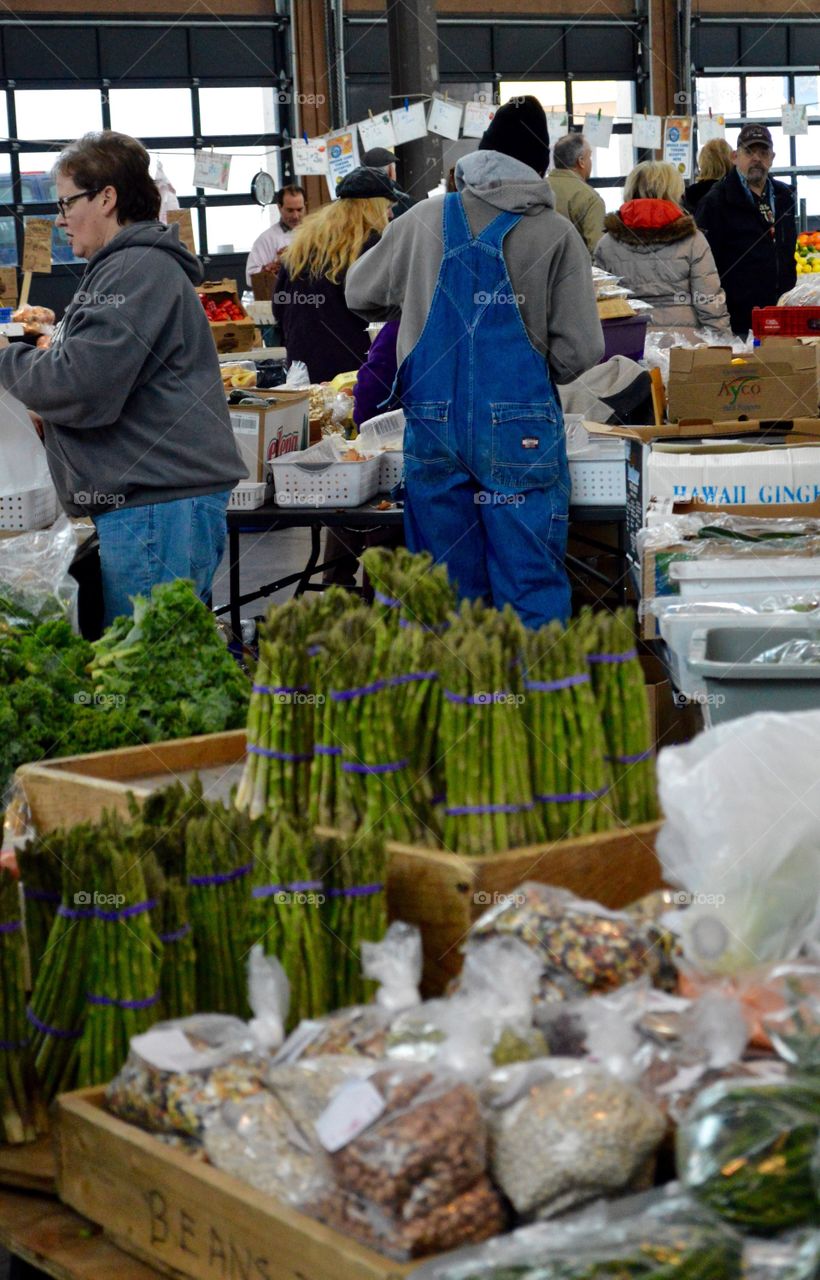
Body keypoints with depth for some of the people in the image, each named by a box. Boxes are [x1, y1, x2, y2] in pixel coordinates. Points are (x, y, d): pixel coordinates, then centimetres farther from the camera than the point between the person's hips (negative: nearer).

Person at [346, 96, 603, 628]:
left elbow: (360, 295, 20)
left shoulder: (424, 220, 6)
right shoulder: (557, 234, -2)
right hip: (521, 432, -3)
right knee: (532, 584, 2)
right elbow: (581, 351, -5)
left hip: (433, 423, 3)